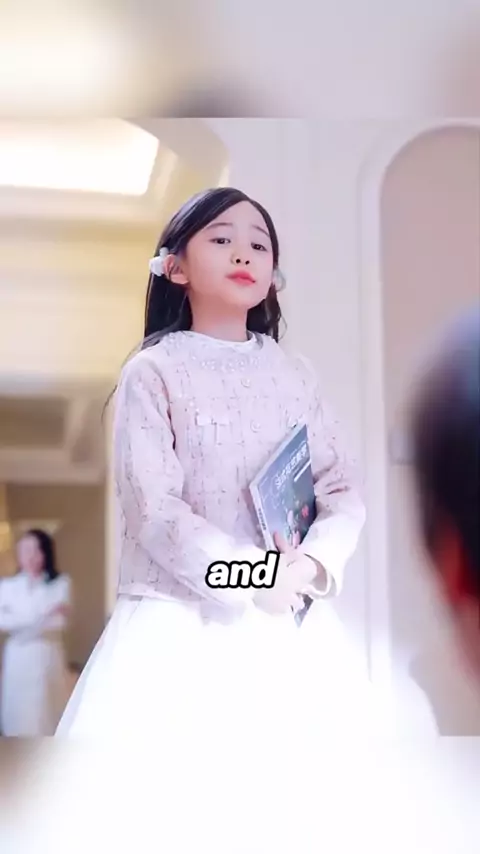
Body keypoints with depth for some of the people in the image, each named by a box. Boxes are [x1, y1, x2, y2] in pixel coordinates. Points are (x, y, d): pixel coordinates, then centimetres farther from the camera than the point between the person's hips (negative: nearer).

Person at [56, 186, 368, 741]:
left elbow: (343, 491, 5)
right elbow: (154, 511, -12)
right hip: (176, 625, -3)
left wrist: (313, 562, -15)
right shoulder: (153, 372, -3)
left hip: (276, 628, 4)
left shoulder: (294, 374, 10)